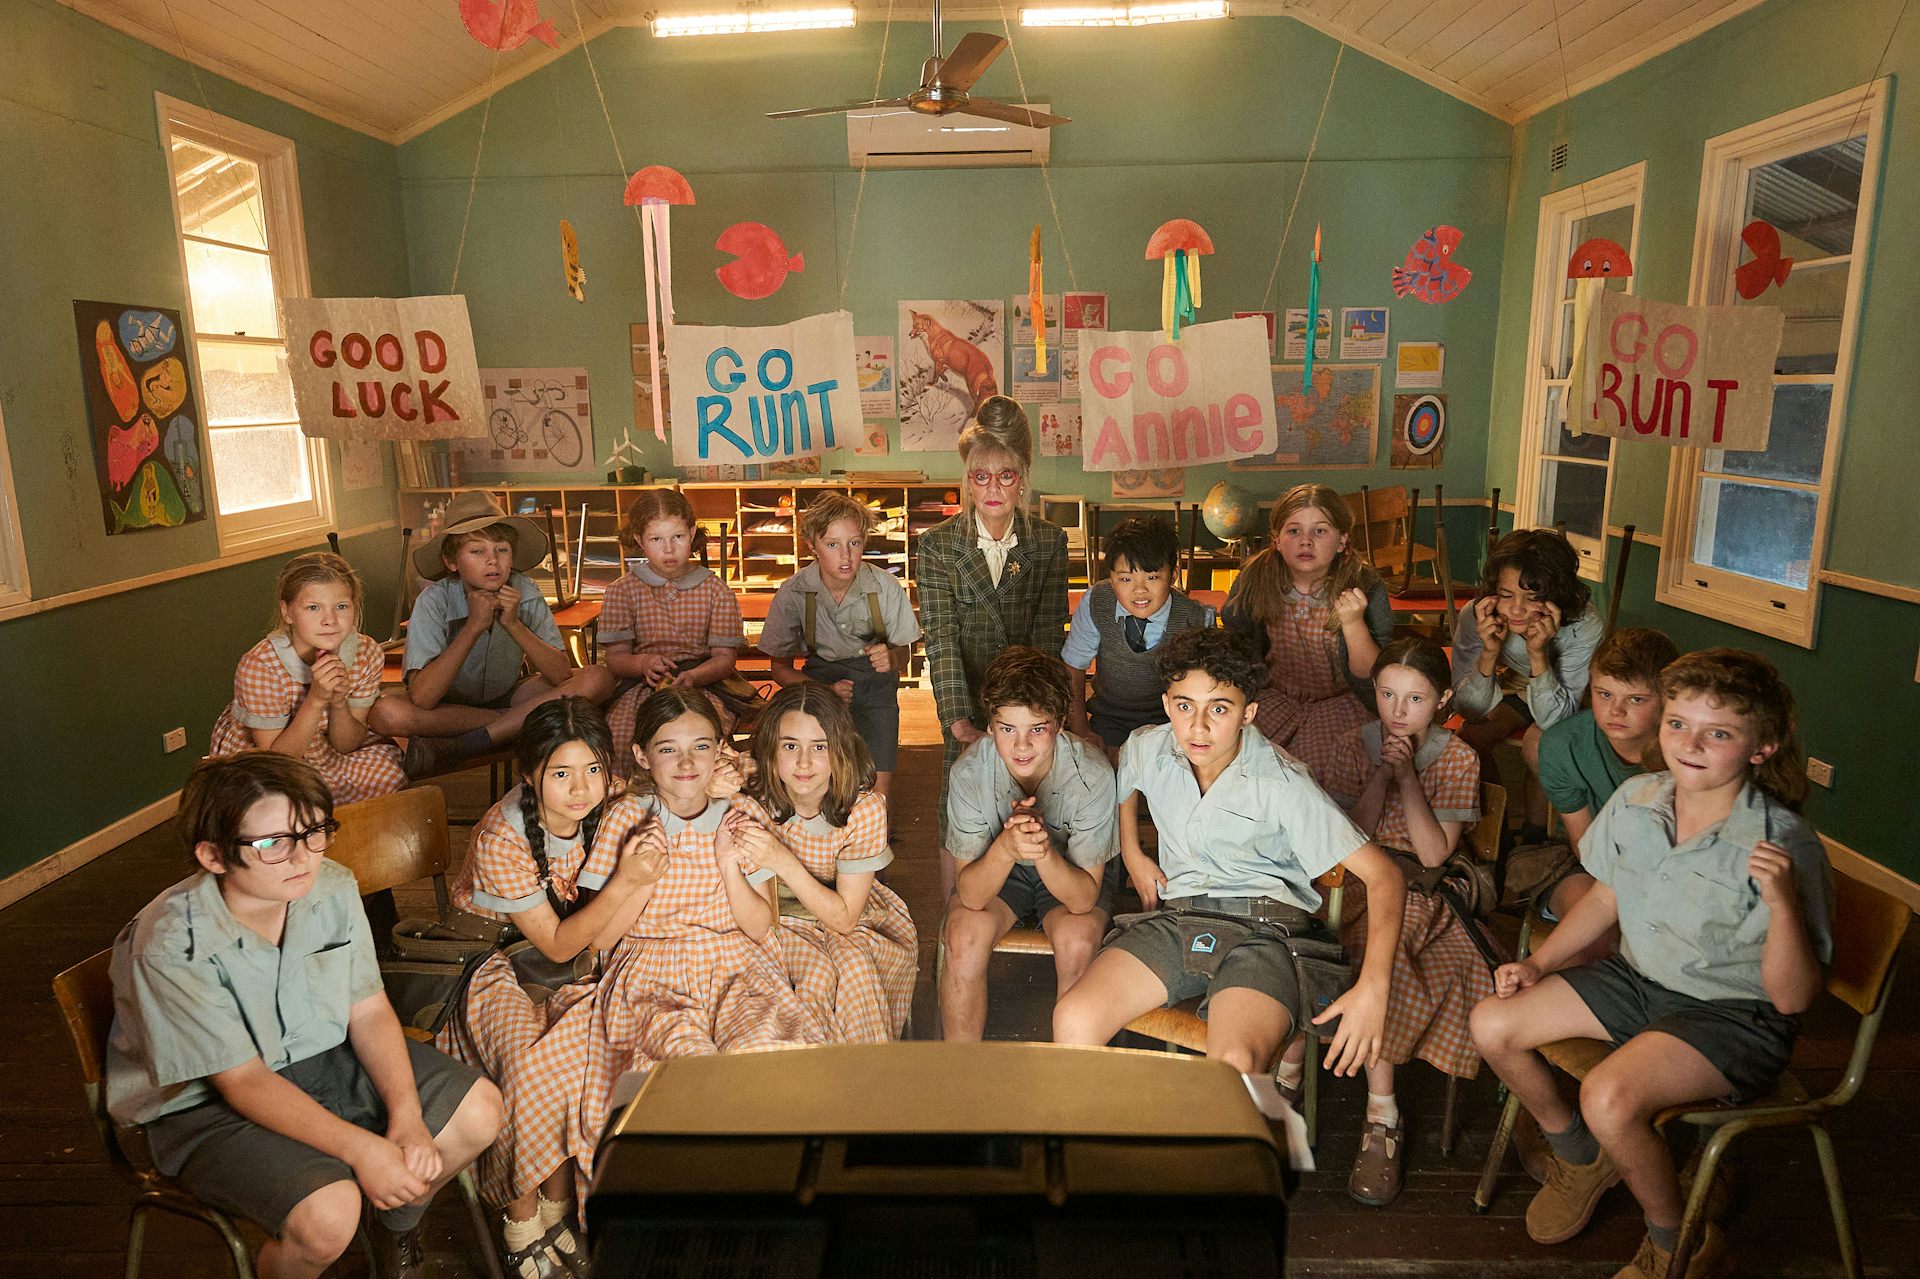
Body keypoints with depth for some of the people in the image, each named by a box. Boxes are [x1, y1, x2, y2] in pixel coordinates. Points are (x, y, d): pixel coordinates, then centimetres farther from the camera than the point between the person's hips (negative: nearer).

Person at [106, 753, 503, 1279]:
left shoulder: (333, 888, -13)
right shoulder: (170, 948, -27)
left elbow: (369, 1009, -6)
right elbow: (242, 1080, -23)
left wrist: (407, 1118, -19)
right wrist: (361, 1148, -29)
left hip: (325, 1055, 6)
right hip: (209, 1104, -5)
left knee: (479, 1109, -6)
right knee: (329, 1211, -29)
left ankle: (394, 1222, 24)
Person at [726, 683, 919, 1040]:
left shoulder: (865, 806, -22)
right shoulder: (752, 806, -19)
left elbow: (844, 917, -21)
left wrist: (782, 860, -34)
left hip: (856, 923, 0)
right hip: (786, 921, 0)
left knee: (852, 959, -28)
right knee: (818, 969, -27)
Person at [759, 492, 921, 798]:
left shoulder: (886, 587, -11)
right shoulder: (792, 593, -11)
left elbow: (902, 653, 3)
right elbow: (781, 667, -1)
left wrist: (891, 658, -22)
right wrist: (823, 691, -19)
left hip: (875, 683, 0)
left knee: (876, 791, -12)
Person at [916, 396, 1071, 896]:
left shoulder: (1050, 542, 1)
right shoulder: (937, 545, -3)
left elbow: (1049, 632, -5)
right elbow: (941, 639, -10)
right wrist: (959, 720, -22)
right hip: (968, 699, -1)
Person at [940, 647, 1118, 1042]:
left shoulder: (1092, 773, -30)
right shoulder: (969, 772, -27)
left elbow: (1084, 897, -27)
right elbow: (970, 895, -26)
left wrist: (1044, 850, -47)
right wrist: (1007, 846, -47)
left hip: (1073, 874, -1)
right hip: (994, 874, 1)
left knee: (1076, 941, -29)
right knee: (964, 935, -27)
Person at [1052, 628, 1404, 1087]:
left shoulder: (1282, 784, -13)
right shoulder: (1148, 749, 1)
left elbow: (1384, 876, -13)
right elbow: (1120, 779, 29)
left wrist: (1372, 988, -24)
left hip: (1264, 929, -4)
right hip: (1175, 916, 4)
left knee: (1233, 1068, -34)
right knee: (1073, 1020, -22)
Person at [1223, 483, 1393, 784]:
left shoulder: (1366, 588, -15)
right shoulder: (1256, 578, -9)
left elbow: (1370, 674, -17)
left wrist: (1354, 623, -32)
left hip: (1338, 702, -2)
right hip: (1274, 696, 2)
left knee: (1318, 767, -27)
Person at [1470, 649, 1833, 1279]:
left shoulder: (1787, 847, -23)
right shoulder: (1636, 799, -8)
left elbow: (1792, 998, -21)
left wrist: (1783, 901, -37)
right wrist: (1538, 962, 3)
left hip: (1734, 1015, -6)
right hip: (1638, 977, 6)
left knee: (1609, 1097, -29)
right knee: (1493, 1023, -4)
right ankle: (1580, 1157, 24)